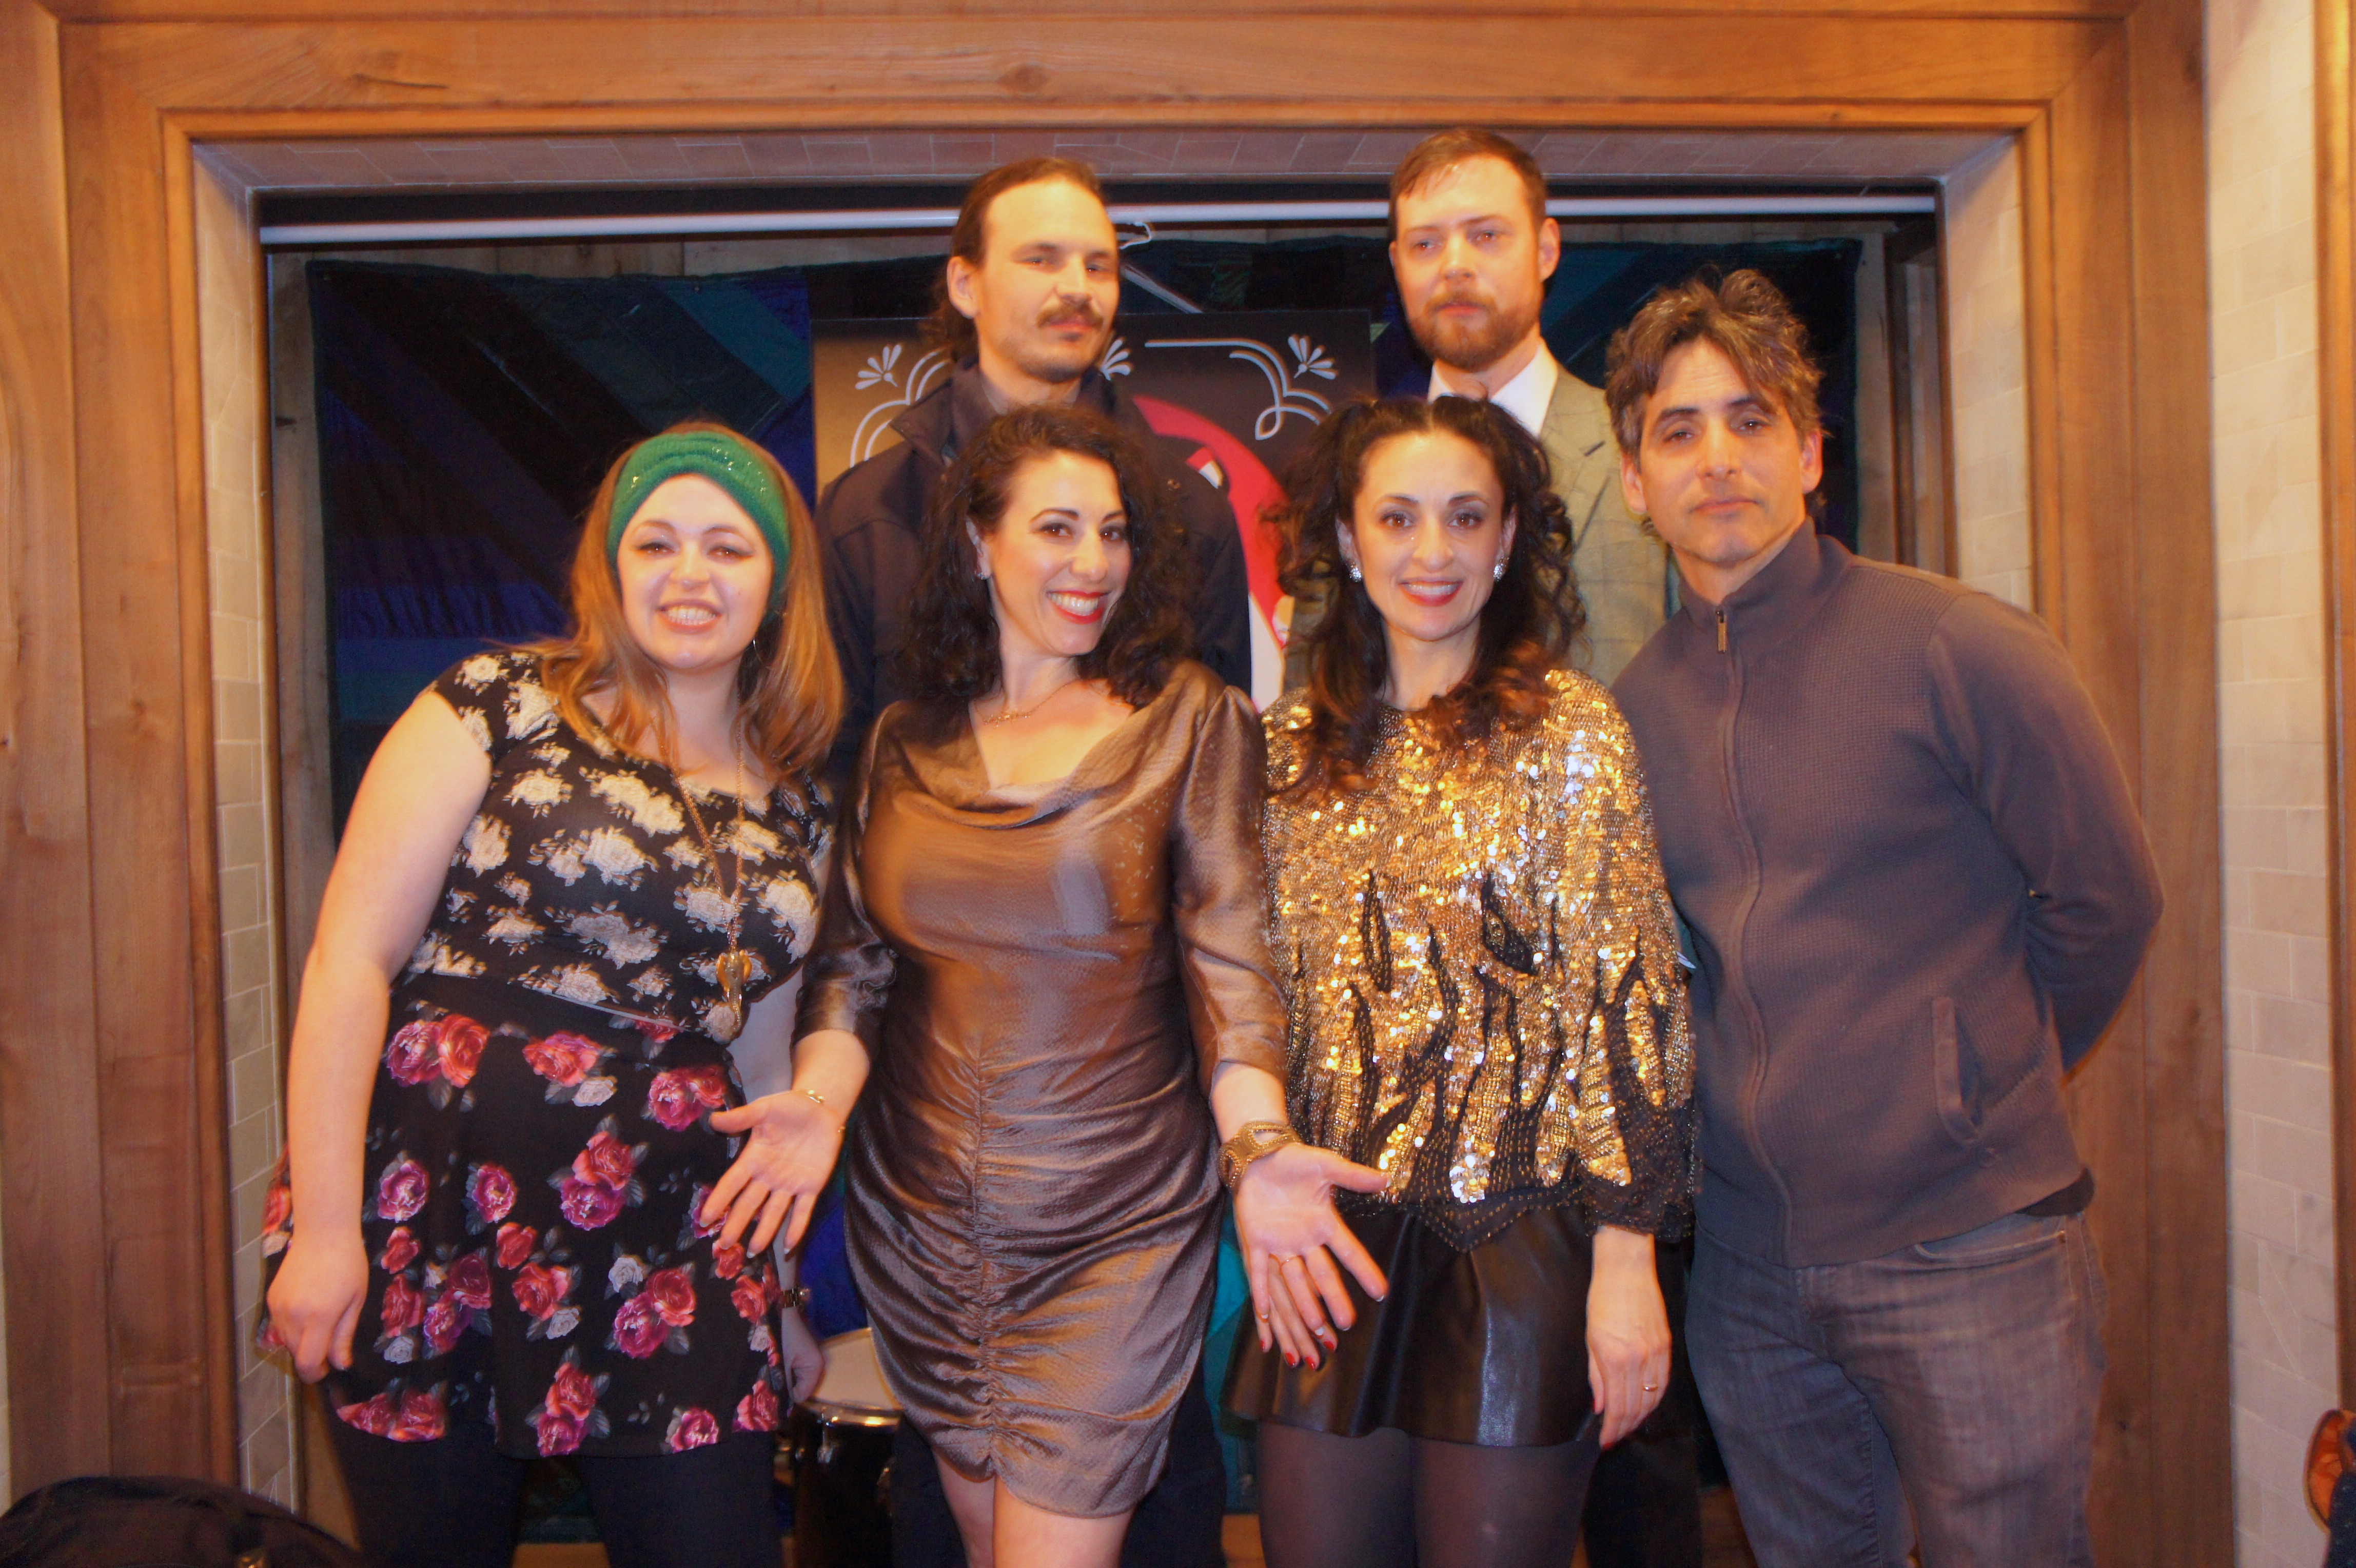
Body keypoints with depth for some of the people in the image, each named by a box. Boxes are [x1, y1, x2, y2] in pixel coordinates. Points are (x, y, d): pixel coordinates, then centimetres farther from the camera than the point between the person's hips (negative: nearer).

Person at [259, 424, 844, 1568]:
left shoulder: (795, 807, 11)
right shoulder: (500, 710, -3)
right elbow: (348, 965, -7)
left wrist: (777, 1293, 19)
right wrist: (322, 1226, -11)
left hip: (665, 1256, 4)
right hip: (435, 1217, -3)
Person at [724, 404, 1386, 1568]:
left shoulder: (1189, 719, -4)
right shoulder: (908, 740, 4)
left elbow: (1228, 958, -10)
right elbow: (854, 959, 4)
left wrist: (1258, 1141, -26)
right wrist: (820, 1099, -16)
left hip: (1113, 1231, -3)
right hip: (919, 1223, 3)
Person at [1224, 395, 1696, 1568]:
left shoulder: (1567, 729, -4)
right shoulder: (1294, 745, 7)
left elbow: (1628, 999, -8)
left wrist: (1624, 1259, -12)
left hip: (1515, 1247, -3)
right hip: (1331, 1244, 4)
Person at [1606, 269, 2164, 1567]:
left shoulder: (1957, 645, -10)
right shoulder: (1635, 704, 4)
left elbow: (2106, 899, -2)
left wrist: (1988, 1080, 6)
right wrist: (1756, 1091, 9)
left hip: (1965, 1251, -4)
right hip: (1749, 1266, 4)